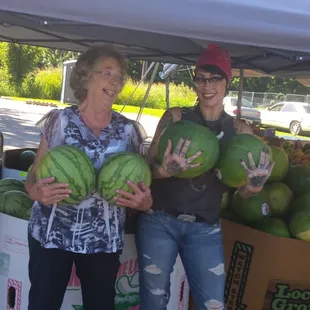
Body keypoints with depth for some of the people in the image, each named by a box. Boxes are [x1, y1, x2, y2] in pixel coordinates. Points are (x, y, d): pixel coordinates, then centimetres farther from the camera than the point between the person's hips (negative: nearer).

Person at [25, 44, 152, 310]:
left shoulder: (128, 130, 1)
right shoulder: (60, 120, -3)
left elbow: (138, 183, 8)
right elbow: (34, 175, 2)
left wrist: (145, 201, -15)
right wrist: (36, 191, -21)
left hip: (104, 240, 1)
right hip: (51, 234, -1)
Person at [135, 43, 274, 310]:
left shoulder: (240, 130, 1)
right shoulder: (175, 117, -4)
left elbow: (242, 191, 2)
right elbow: (149, 165, -8)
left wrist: (256, 183, -21)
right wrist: (167, 169, -30)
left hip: (205, 229, 1)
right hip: (159, 221, -1)